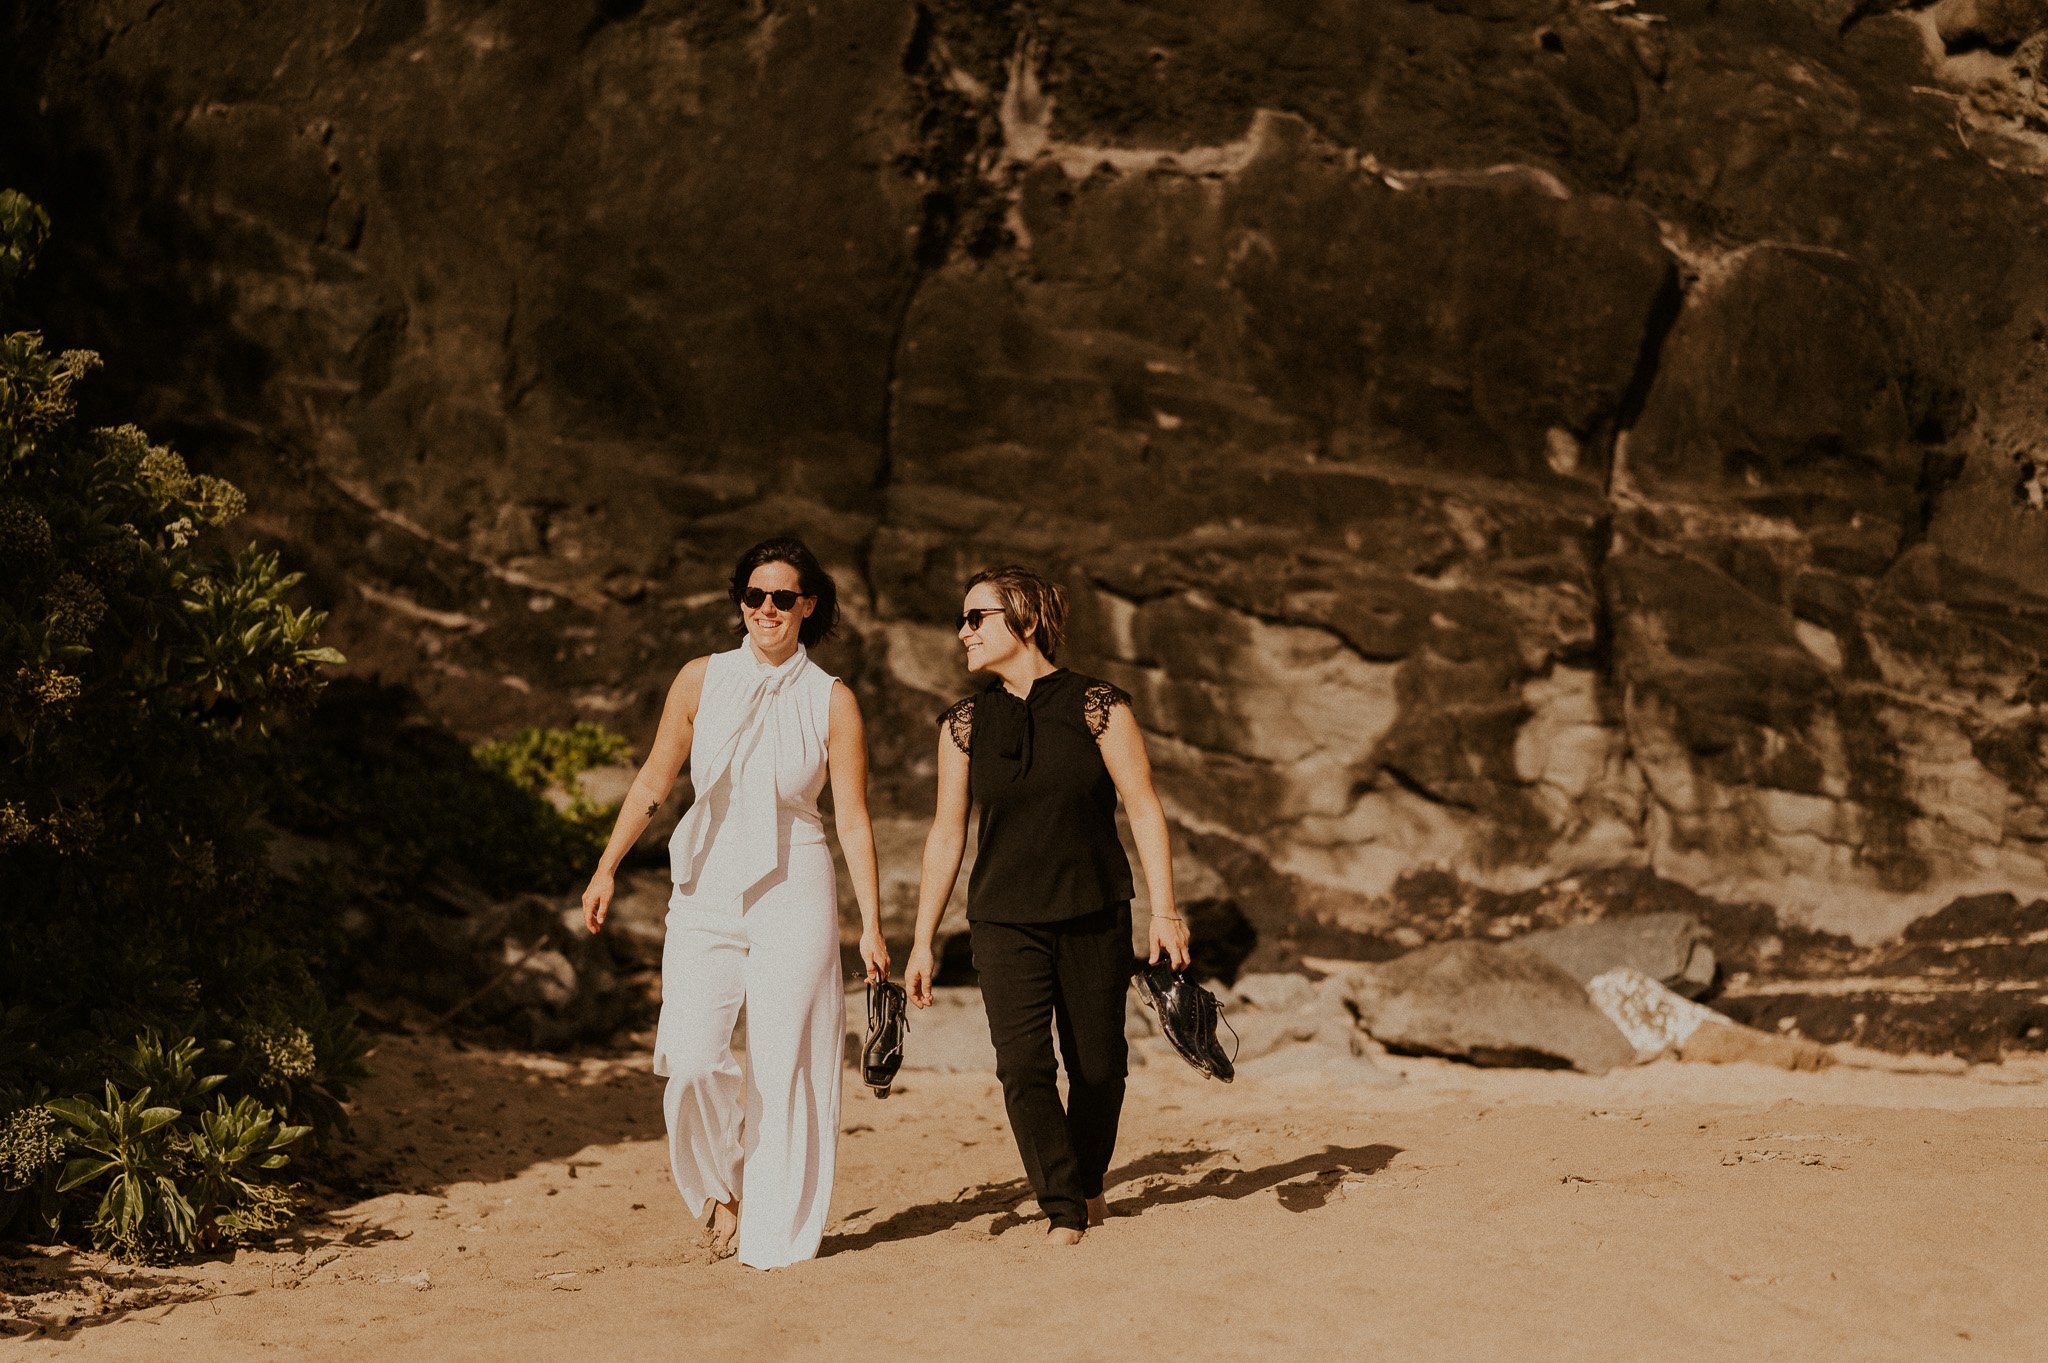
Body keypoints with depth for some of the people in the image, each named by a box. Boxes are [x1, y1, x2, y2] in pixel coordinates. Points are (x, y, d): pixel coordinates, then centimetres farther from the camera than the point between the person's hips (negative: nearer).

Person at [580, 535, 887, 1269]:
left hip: (793, 900, -1)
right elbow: (654, 780, 8)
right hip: (705, 896, 1)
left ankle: (776, 1234, 14)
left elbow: (854, 820, -1)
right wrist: (607, 867, 1)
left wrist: (872, 926, -4)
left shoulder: (832, 701, -1)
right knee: (691, 1062, -11)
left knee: (784, 1068, -1)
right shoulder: (701, 680, 3)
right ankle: (723, 1185, 18)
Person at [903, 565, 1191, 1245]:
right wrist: (922, 942, 5)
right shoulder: (964, 724, 3)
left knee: (1098, 1065, 6)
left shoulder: (1097, 706, -5)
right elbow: (947, 832, 7)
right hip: (1005, 921, 1)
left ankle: (1089, 1182, 33)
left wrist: (1164, 911, -12)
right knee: (1022, 1064, -13)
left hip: (1094, 915, -1)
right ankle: (1063, 1211, -2)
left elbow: (1144, 808, -5)